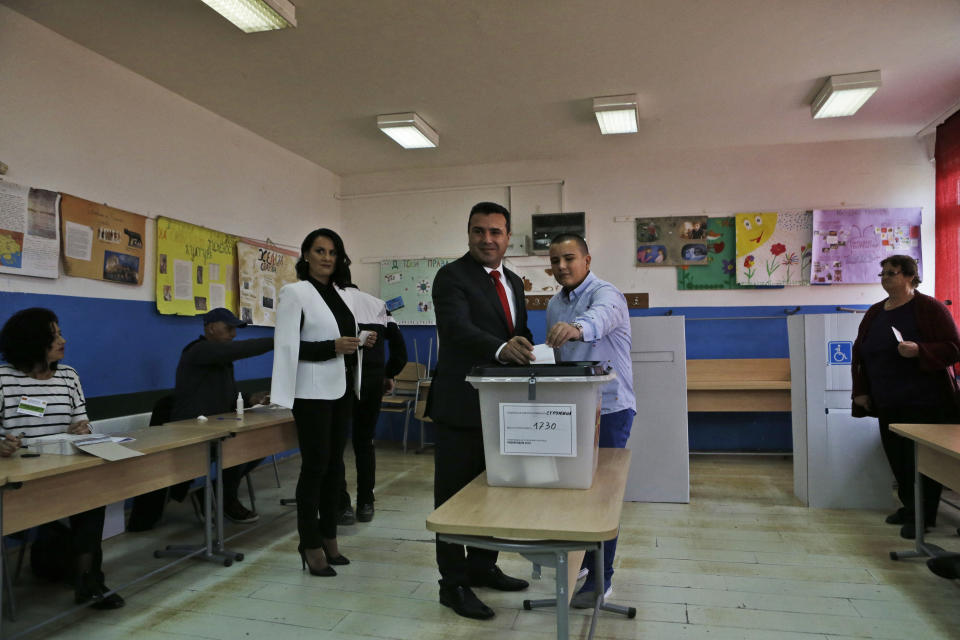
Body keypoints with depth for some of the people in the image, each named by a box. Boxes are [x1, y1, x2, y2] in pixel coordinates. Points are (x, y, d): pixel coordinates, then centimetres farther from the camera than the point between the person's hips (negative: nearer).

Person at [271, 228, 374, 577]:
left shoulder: (340, 293, 14)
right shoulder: (294, 292, -7)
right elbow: (288, 347, -13)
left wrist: (361, 342, 4)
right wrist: (334, 347, -21)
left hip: (341, 389, 7)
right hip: (312, 392, -7)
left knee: (335, 464, 11)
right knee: (315, 466, -2)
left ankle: (328, 536, 23)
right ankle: (310, 544, 11)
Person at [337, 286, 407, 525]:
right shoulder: (378, 304, 18)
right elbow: (399, 348, 11)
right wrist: (389, 375, 22)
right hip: (373, 378, 4)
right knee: (365, 442, 17)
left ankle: (343, 507, 9)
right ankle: (366, 505, 21)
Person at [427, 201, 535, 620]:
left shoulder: (514, 281, 13)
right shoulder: (452, 276, -11)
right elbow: (456, 327, -28)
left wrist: (530, 353, 1)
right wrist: (500, 349, -45)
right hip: (462, 406, -8)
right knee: (455, 495, 3)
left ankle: (482, 566, 36)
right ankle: (453, 584, 17)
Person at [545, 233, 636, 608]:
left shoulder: (606, 294, -14)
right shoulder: (555, 304, 10)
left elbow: (601, 315, -40)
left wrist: (577, 327, -62)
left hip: (609, 408, -7)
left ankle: (601, 580, 12)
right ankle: (580, 556, 34)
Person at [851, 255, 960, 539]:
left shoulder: (930, 308, -6)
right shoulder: (874, 313, 11)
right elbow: (859, 353, 14)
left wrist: (919, 350, -27)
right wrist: (860, 391, 8)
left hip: (924, 402, -5)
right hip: (887, 403, 6)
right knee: (897, 458, 11)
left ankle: (924, 516, 11)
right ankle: (908, 507, 26)